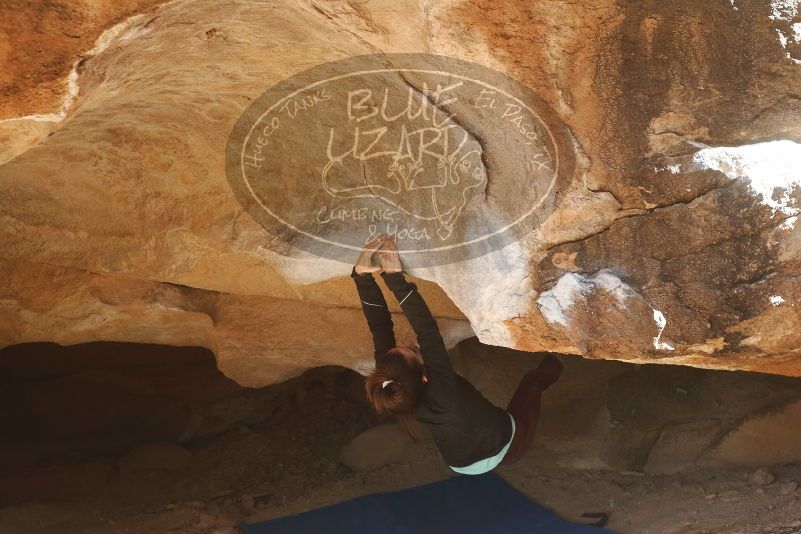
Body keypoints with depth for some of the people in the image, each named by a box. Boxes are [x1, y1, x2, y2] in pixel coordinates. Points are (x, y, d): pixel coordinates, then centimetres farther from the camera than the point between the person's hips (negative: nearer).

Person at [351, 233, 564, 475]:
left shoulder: (391, 390, -30)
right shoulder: (440, 391, -44)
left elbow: (379, 329, -30)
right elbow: (427, 331, -49)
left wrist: (362, 275, -37)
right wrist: (395, 277, -53)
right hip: (507, 446, -4)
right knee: (532, 380, 18)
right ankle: (550, 368, 47)